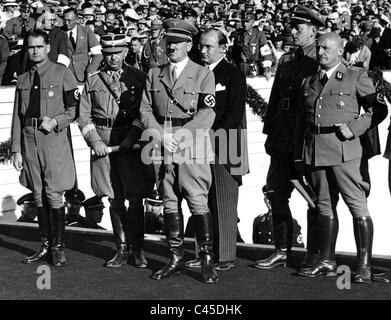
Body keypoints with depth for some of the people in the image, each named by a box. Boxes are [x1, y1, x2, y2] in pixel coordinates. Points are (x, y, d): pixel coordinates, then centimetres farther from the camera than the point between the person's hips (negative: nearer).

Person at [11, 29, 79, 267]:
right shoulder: (23, 80, 14)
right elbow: (17, 117, 14)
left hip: (54, 138, -5)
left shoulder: (62, 73, 1)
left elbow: (74, 109, 0)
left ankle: (59, 247, 2)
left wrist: (55, 122, -16)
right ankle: (46, 245, 15)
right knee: (39, 195, 8)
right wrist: (17, 150, 8)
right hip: (29, 139, 5)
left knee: (53, 194, -6)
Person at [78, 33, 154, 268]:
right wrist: (95, 141, -6)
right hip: (104, 144, 2)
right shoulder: (93, 82, 11)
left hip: (132, 143, -2)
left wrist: (132, 137, -13)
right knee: (115, 200, 7)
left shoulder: (139, 78, 4)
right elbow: (84, 116, 8)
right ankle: (122, 249, 15)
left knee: (134, 199, -4)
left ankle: (138, 250, 6)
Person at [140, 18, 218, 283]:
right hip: (162, 147, 4)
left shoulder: (203, 75, 2)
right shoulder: (154, 74, 14)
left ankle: (207, 261, -1)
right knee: (170, 203, 7)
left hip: (193, 147, -4)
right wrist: (161, 136, -8)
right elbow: (146, 110, 8)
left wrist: (179, 136, -14)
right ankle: (176, 259, 15)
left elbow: (207, 114, -5)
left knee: (199, 203, -7)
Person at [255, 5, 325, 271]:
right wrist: (270, 134, 12)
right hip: (284, 142, 6)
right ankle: (282, 251, 16)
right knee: (277, 194, 7)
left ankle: (315, 254, 12)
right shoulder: (286, 61, 14)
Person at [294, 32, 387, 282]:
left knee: (358, 205, -6)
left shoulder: (356, 77, 4)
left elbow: (378, 109, 1)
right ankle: (327, 262, 17)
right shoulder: (309, 82, 18)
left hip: (342, 148, -5)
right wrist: (299, 154, 14)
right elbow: (302, 121, 20)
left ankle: (365, 266, -5)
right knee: (325, 205, 10)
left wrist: (354, 127, -11)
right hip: (314, 149, 5)